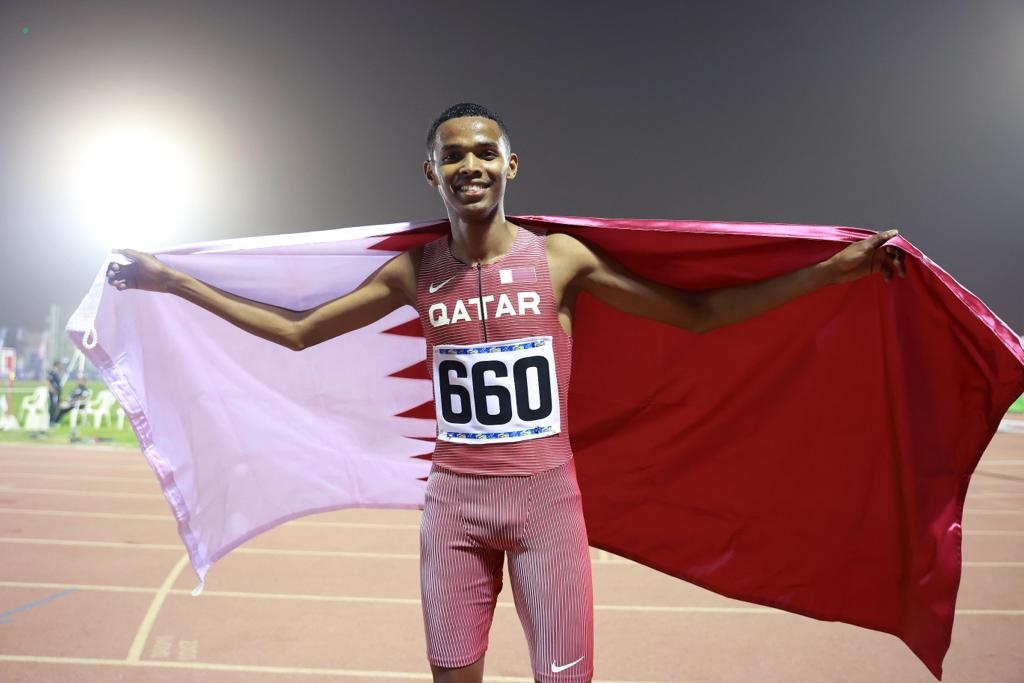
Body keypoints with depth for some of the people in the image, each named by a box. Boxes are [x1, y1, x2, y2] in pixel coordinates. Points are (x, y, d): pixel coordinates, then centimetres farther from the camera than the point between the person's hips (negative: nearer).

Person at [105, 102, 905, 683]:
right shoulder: (413, 272, 1)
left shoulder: (561, 258, -5)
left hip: (546, 496, -2)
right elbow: (297, 331, 8)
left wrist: (835, 269, -9)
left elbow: (697, 313, -4)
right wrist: (170, 281, 10)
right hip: (453, 499, 2)